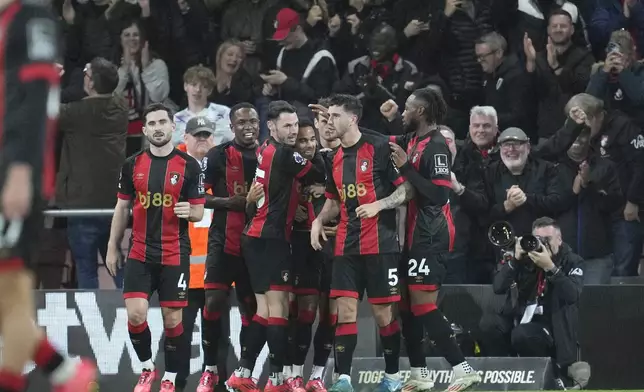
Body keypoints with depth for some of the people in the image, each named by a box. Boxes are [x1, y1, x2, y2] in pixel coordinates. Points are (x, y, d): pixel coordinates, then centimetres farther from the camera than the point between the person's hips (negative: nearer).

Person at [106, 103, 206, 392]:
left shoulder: (189, 166, -3)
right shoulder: (132, 165, 4)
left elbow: (198, 212, 1)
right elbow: (122, 208, 12)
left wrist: (188, 211, -22)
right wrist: (113, 248, 11)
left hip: (174, 254, -2)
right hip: (140, 253, 2)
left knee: (172, 318, 1)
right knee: (135, 314, -9)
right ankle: (147, 369, 13)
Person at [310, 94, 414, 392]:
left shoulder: (379, 148, -8)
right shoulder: (335, 158, 13)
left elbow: (407, 189, -7)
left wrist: (379, 205, -20)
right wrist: (319, 221, 7)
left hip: (380, 243, -6)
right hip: (346, 245, 6)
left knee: (383, 312, 0)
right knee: (345, 309, -4)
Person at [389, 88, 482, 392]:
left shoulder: (436, 146, -16)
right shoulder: (413, 140, 11)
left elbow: (439, 195, -22)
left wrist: (406, 167, -21)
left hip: (431, 235, -10)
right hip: (416, 233, 10)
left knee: (423, 303, -12)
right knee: (411, 303, 12)